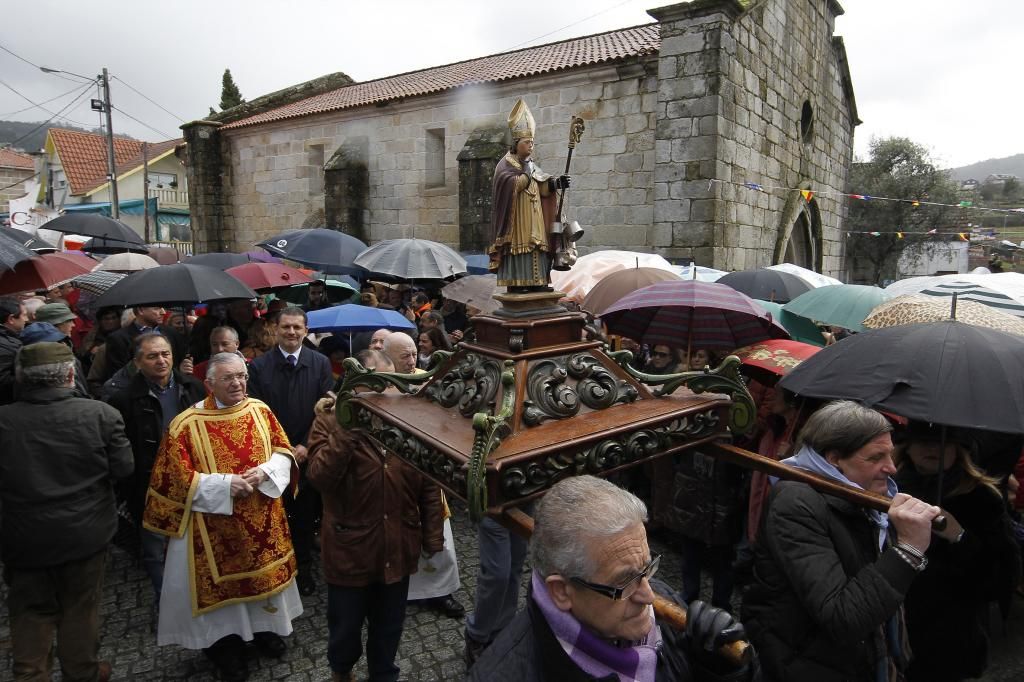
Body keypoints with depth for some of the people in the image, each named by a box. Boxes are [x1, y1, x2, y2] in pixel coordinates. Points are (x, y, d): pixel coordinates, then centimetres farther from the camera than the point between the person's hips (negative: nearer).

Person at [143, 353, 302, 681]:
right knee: (222, 580, 10)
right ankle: (226, 643, 32)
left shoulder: (260, 411, -2)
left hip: (262, 519, 4)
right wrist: (226, 484, -23)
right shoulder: (187, 424, -14)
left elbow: (283, 451, 3)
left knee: (265, 571, 18)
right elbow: (177, 478, -14)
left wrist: (264, 472, -17)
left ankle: (265, 628, 41)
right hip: (214, 525, -4)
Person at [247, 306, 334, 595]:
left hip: (308, 454, 1)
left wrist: (305, 446, -10)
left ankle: (304, 569, 29)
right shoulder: (258, 366, -3)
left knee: (306, 516, 12)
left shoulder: (321, 364, -1)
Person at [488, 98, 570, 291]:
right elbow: (513, 185, -20)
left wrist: (555, 183, -12)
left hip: (533, 217, 7)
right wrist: (526, 173, -12)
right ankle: (515, 283, -7)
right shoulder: (505, 165, -2)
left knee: (535, 245, 4)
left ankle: (535, 281, 7)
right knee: (517, 244, -10)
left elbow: (542, 187, 6)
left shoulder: (531, 165, 17)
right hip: (516, 217, -7)